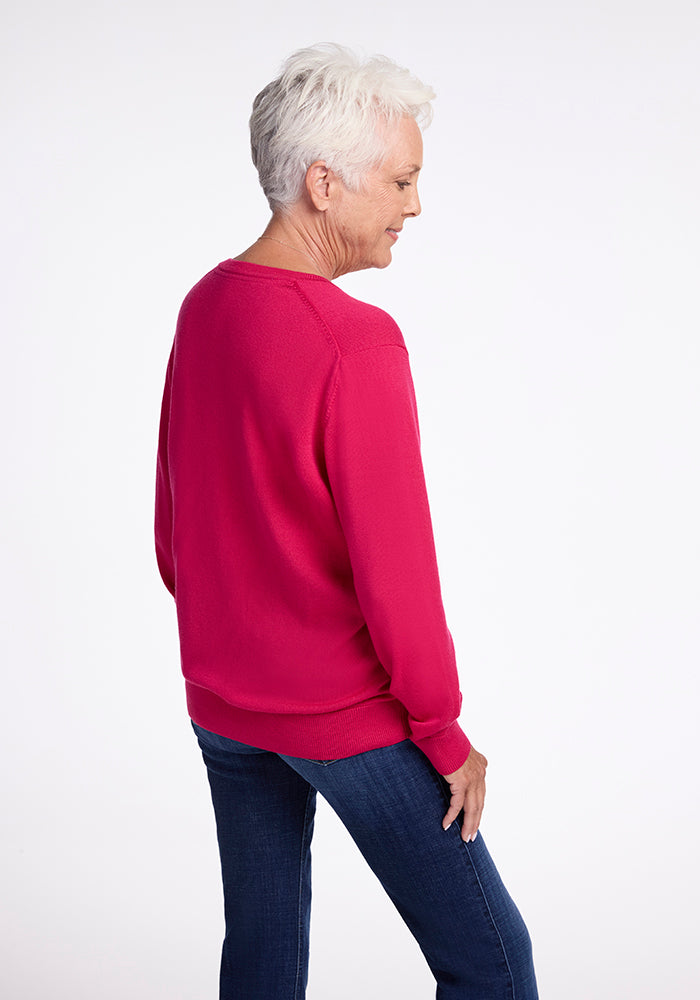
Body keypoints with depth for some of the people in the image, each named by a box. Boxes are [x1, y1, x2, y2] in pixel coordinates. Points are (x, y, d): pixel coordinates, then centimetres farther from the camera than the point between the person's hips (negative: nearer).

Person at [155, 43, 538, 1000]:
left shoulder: (203, 307, 2)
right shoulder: (356, 341, -22)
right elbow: (392, 567, -21)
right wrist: (444, 736, -9)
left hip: (221, 703, 8)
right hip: (346, 715, -8)